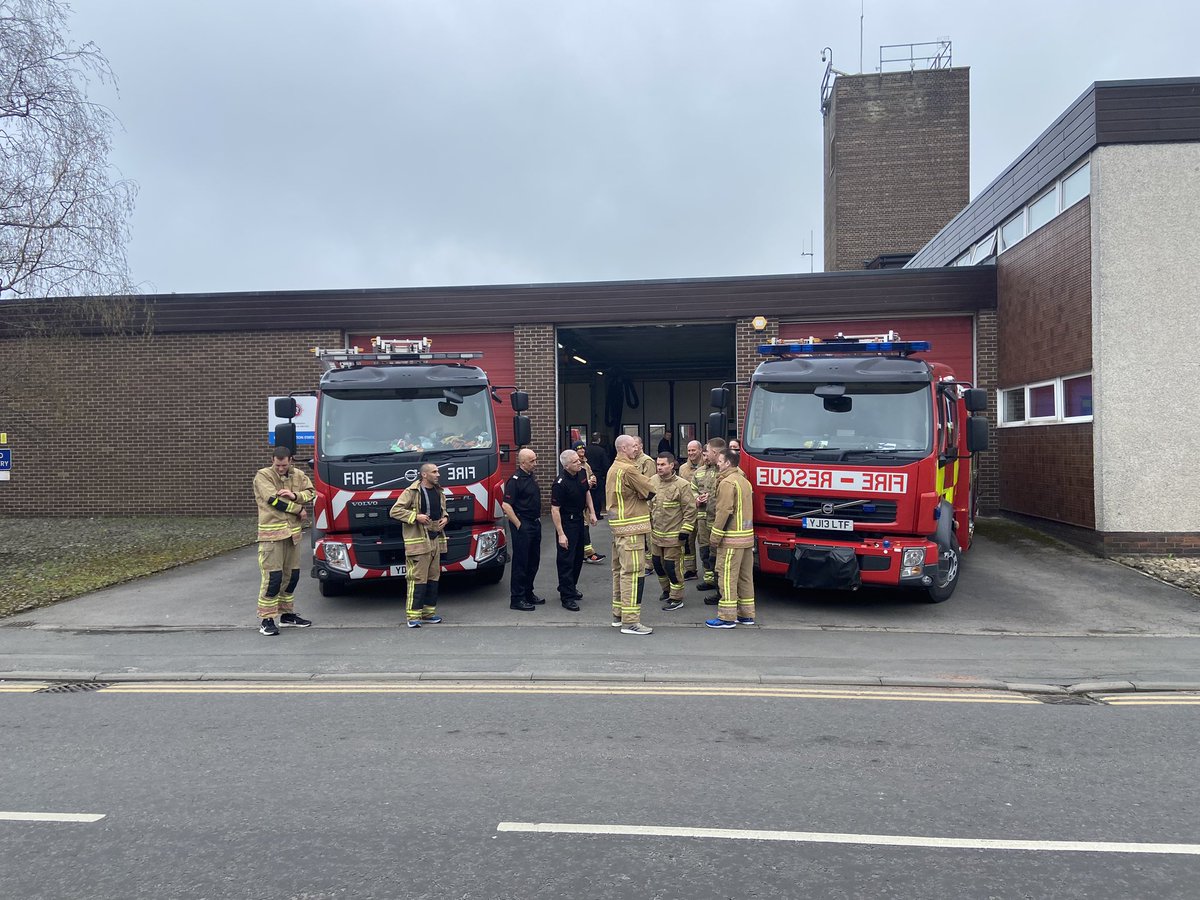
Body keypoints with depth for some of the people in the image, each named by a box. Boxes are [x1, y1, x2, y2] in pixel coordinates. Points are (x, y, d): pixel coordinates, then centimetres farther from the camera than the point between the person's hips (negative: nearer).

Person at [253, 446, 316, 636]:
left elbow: (311, 492, 5)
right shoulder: (262, 476, -5)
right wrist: (299, 510, -7)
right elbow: (274, 500, -15)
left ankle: (287, 614, 25)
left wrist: (295, 496, -15)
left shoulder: (298, 475, 12)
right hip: (271, 534, -6)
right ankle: (266, 619, -2)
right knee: (272, 577, -9)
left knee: (292, 576, 12)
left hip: (293, 532, 6)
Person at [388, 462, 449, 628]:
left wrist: (445, 518, 8)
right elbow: (394, 511, -10)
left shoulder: (438, 491, 15)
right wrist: (415, 517, -17)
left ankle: (428, 613, 19)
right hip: (418, 541, -8)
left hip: (436, 540, 8)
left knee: (434, 577, 10)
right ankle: (413, 616, -5)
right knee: (417, 578, -9)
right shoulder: (411, 492, -8)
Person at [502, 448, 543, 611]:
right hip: (522, 526, -9)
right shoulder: (515, 480, -16)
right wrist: (518, 525, -17)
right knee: (520, 562, -4)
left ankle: (528, 593, 26)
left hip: (535, 524, 9)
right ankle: (516, 599, 2)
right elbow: (506, 506, -20)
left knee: (533, 561, 14)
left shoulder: (531, 477, 13)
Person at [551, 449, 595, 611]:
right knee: (566, 559, -3)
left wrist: (591, 512, 11)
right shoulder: (560, 483, -25)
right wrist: (561, 534, -25)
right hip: (566, 523, -8)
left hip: (579, 519, 8)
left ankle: (571, 587, 35)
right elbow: (555, 509, -24)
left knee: (578, 557, 18)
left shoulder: (582, 473, -2)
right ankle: (567, 597, 2)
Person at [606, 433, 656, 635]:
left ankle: (618, 614, 26)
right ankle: (630, 621, -7)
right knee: (633, 572, -8)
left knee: (620, 569, 17)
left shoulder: (613, 468, 15)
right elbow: (651, 489, -13)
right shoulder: (628, 470, -17)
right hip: (631, 528, -11)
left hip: (618, 526, 11)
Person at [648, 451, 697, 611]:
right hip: (656, 533, 6)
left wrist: (685, 530, -13)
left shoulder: (682, 485, -15)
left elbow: (690, 509, -12)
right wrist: (649, 524, 17)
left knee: (673, 566, -2)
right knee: (658, 564, 17)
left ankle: (676, 599, 10)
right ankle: (667, 590, 38)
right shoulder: (653, 481, 2)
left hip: (673, 535, -6)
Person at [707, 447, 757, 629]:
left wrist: (715, 537, -13)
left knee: (727, 576, -5)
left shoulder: (727, 482, -13)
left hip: (732, 538, -9)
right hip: (747, 536, 9)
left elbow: (724, 511, -17)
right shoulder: (744, 481, 17)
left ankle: (727, 617, -3)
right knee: (745, 577, 13)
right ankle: (746, 614, 19)